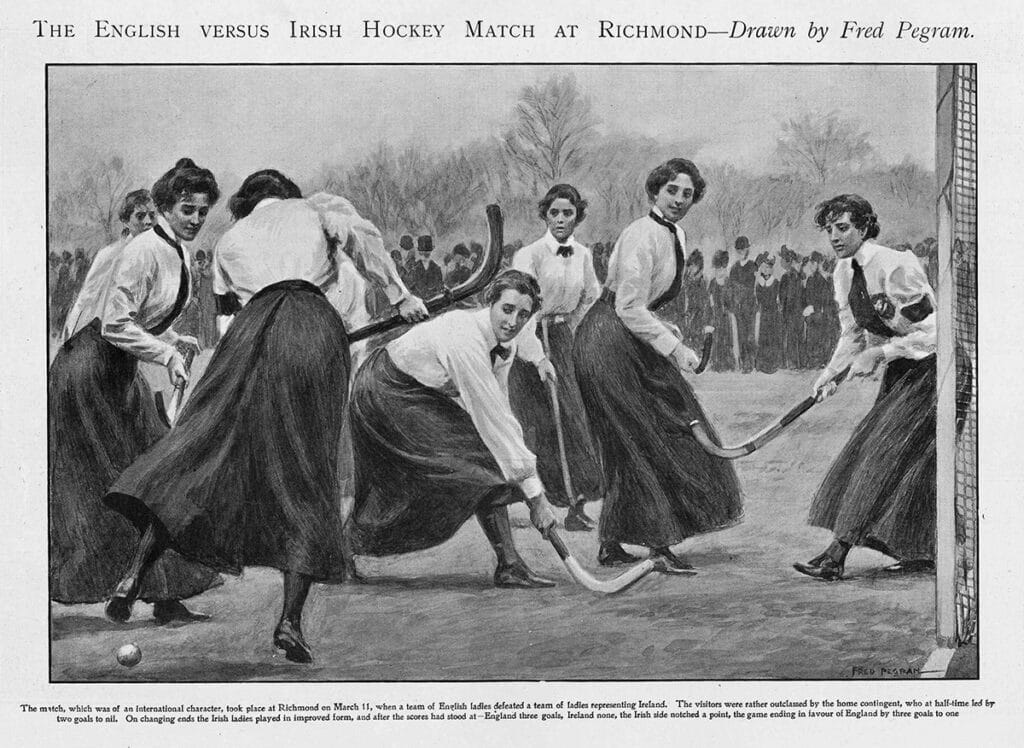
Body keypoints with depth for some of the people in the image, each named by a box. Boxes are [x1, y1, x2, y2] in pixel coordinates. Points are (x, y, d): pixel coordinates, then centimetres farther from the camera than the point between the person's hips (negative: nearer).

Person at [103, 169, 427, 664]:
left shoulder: (230, 240, 30)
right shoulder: (314, 209, 25)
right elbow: (364, 236, 5)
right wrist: (400, 296, 8)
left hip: (252, 329, 2)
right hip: (315, 328, -1)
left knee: (201, 444, 4)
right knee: (306, 476, 0)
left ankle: (135, 574, -8)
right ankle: (290, 620, -6)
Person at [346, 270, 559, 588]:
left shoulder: (503, 343, -5)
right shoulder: (465, 339, -32)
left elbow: (501, 413, -1)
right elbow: (492, 420, -31)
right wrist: (535, 494, -28)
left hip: (422, 395, 9)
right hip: (385, 393, -9)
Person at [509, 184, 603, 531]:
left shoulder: (583, 255, 5)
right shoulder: (529, 255, -13)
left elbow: (591, 297, 23)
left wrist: (570, 328, 13)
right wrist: (539, 358, -29)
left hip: (563, 338, 5)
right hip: (529, 340, -5)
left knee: (574, 418, -2)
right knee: (538, 421, -6)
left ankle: (577, 505, 3)